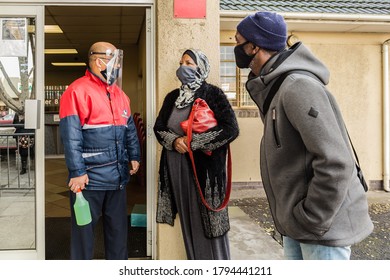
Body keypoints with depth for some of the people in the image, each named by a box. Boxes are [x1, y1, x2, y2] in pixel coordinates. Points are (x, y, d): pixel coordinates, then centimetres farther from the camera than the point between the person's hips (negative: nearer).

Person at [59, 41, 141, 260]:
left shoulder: (119, 94, 14)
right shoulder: (77, 91, -10)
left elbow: (130, 129, 19)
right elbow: (71, 136, -16)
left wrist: (134, 157, 12)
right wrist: (77, 172, -19)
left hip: (118, 175, 7)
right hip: (89, 177, -7)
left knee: (118, 227, 17)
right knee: (84, 228, 7)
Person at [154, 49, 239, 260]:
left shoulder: (212, 94, -5)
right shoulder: (172, 97, 12)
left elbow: (231, 129, -14)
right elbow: (159, 127, 14)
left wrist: (193, 142, -16)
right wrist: (174, 140, -8)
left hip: (205, 168, -5)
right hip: (177, 169, 5)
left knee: (208, 221, 2)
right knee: (189, 222, 12)